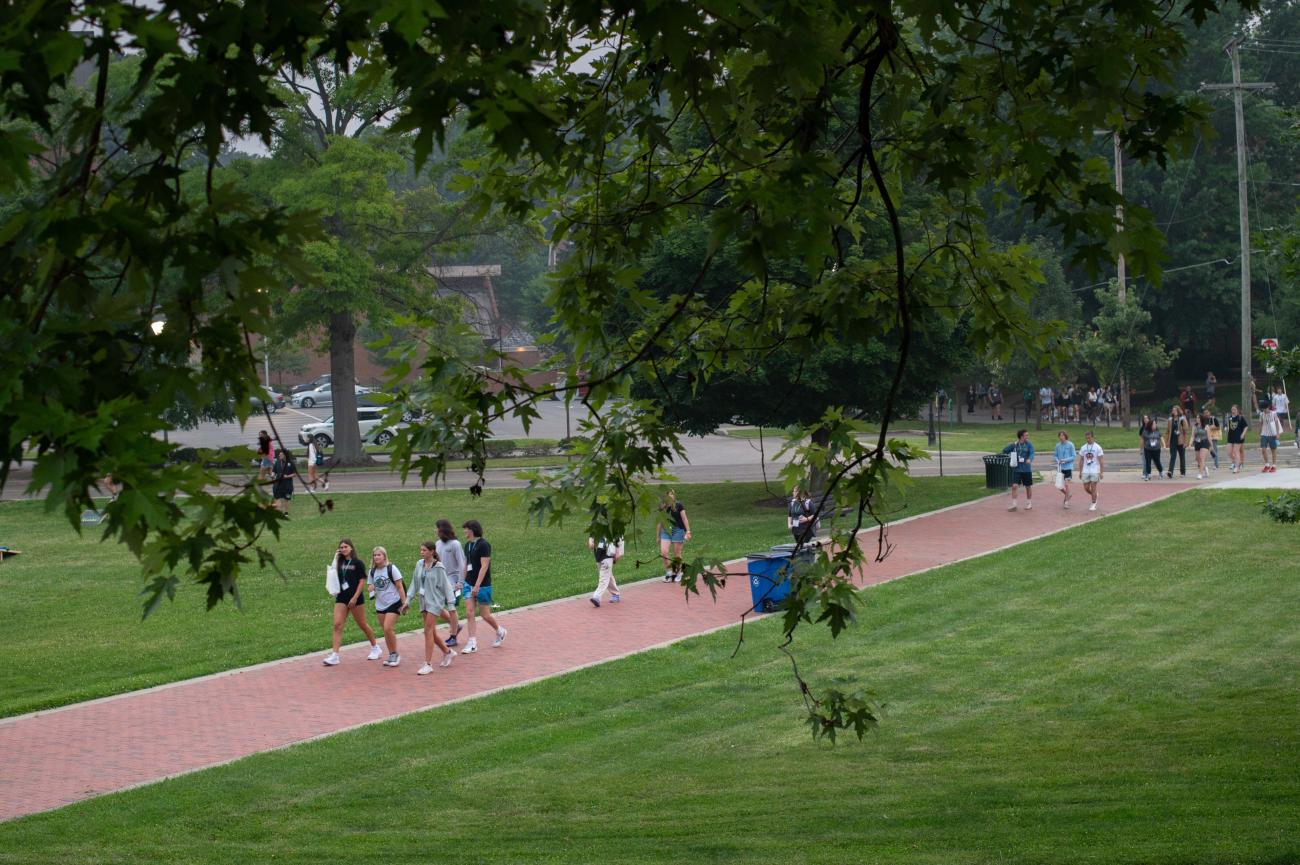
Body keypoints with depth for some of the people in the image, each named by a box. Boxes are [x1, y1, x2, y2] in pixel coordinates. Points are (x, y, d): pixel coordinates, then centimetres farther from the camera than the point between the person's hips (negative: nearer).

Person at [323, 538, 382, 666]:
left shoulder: (357, 563, -7)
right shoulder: (339, 563, 8)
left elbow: (362, 581, -9)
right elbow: (332, 576, 4)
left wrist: (355, 598, -16)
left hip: (355, 598, -4)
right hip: (341, 597, 4)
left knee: (362, 624, 9)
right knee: (337, 625, -7)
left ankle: (375, 647, 30)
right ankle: (334, 655, -10)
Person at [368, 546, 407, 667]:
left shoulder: (391, 568, -9)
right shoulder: (372, 571, 6)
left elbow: (400, 587, -6)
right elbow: (372, 586, 16)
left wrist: (404, 602, -8)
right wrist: (371, 589, -8)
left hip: (393, 603, -6)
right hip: (380, 605, 6)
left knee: (388, 628, -15)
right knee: (386, 631, 7)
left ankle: (395, 654, -3)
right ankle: (391, 655, 18)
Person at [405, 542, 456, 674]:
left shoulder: (438, 567, -12)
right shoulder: (419, 565, 5)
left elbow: (446, 586, -9)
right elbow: (415, 584, 14)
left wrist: (451, 605, -11)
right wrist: (408, 601, 13)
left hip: (435, 602, -7)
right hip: (424, 602, 7)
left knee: (428, 631, -10)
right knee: (432, 632, 12)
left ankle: (428, 664, -8)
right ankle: (447, 652, 34)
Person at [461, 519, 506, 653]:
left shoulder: (483, 545, -15)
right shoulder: (468, 545, 9)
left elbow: (484, 566, -20)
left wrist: (477, 585, -24)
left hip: (482, 585, -7)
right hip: (469, 584, 7)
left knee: (485, 615, 1)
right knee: (469, 613, -2)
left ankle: (500, 632, 27)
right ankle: (472, 643, 1)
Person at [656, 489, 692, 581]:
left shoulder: (678, 506, -4)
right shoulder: (662, 508, 4)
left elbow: (684, 519, 0)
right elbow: (659, 522, 12)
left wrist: (688, 531, -5)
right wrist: (657, 536, 15)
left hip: (678, 530, -3)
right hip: (665, 531, 3)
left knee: (677, 554, 4)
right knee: (663, 552, -12)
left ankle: (678, 573, 22)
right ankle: (668, 573, 2)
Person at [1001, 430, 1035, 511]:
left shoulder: (1029, 444, -4)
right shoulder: (1014, 445, 0)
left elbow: (1032, 453, -19)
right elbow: (1004, 451, 12)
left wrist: (1029, 459, -39)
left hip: (1026, 469, -1)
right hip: (1016, 469, 1)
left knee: (1028, 487, 10)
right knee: (1014, 486, -9)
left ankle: (1029, 504, 27)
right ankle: (1013, 505, -3)